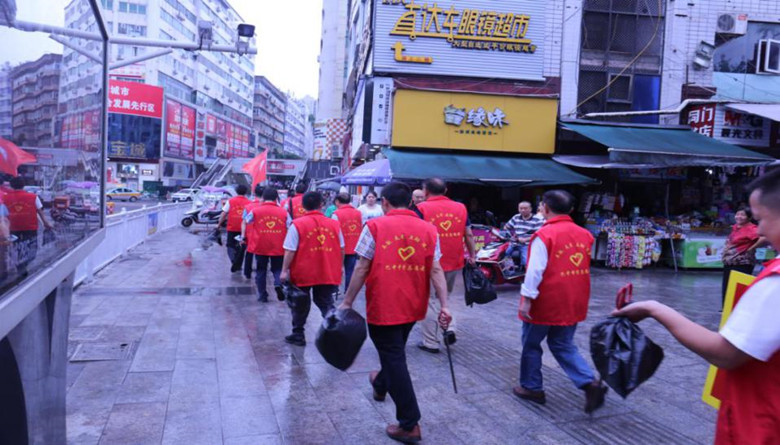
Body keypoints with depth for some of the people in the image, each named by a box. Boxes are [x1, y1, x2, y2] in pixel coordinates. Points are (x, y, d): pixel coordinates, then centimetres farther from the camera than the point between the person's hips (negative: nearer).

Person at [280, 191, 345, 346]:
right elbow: (341, 250, 8)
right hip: (328, 274, 2)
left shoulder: (297, 224, -9)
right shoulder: (334, 224, 1)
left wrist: (284, 270, -4)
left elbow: (290, 251, -11)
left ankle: (298, 335, 25)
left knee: (300, 305, 15)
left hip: (303, 273, -2)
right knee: (326, 304, 10)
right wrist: (339, 268, 20)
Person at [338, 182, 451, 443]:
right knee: (395, 351, 27)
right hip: (413, 306, 5)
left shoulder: (376, 226, -9)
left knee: (393, 358, 4)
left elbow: (362, 269, -9)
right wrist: (444, 306, -4)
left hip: (383, 306, -5)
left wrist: (347, 302, -2)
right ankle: (381, 385, 54)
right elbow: (436, 271, -4)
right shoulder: (428, 229, 1)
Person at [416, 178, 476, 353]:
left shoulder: (422, 208, -8)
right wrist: (472, 255, 16)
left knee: (429, 301, 7)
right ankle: (450, 328, 10)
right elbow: (468, 235, 6)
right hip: (454, 263, 4)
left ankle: (430, 343, 12)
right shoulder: (460, 208, 4)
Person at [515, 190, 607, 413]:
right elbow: (585, 269, 13)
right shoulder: (585, 235, 3)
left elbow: (535, 270, -19)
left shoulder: (544, 235, -16)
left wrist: (527, 298, -16)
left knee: (531, 344, 14)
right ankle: (590, 382, 0)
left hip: (545, 303, -6)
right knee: (563, 345, 17)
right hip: (574, 303, 6)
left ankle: (531, 387, 25)